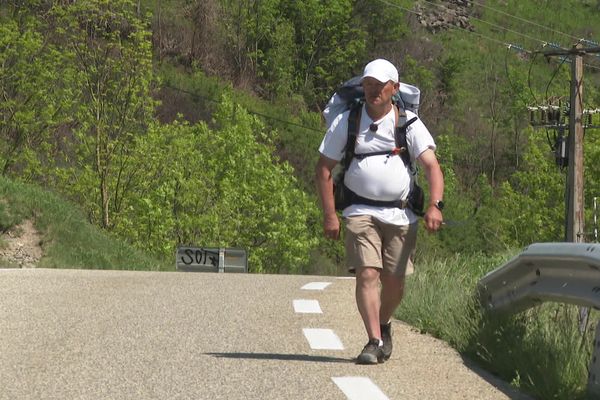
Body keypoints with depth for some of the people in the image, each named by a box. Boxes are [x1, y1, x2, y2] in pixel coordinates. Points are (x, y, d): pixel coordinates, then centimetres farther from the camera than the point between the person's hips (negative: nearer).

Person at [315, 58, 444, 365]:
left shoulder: (409, 124, 2)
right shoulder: (346, 122, 3)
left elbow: (432, 166, -5)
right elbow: (324, 168, 6)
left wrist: (435, 205, -21)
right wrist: (329, 214, -2)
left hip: (401, 215, 1)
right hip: (360, 211, -1)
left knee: (394, 281, 5)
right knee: (367, 274, -17)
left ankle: (384, 325, 34)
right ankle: (374, 341, -18)